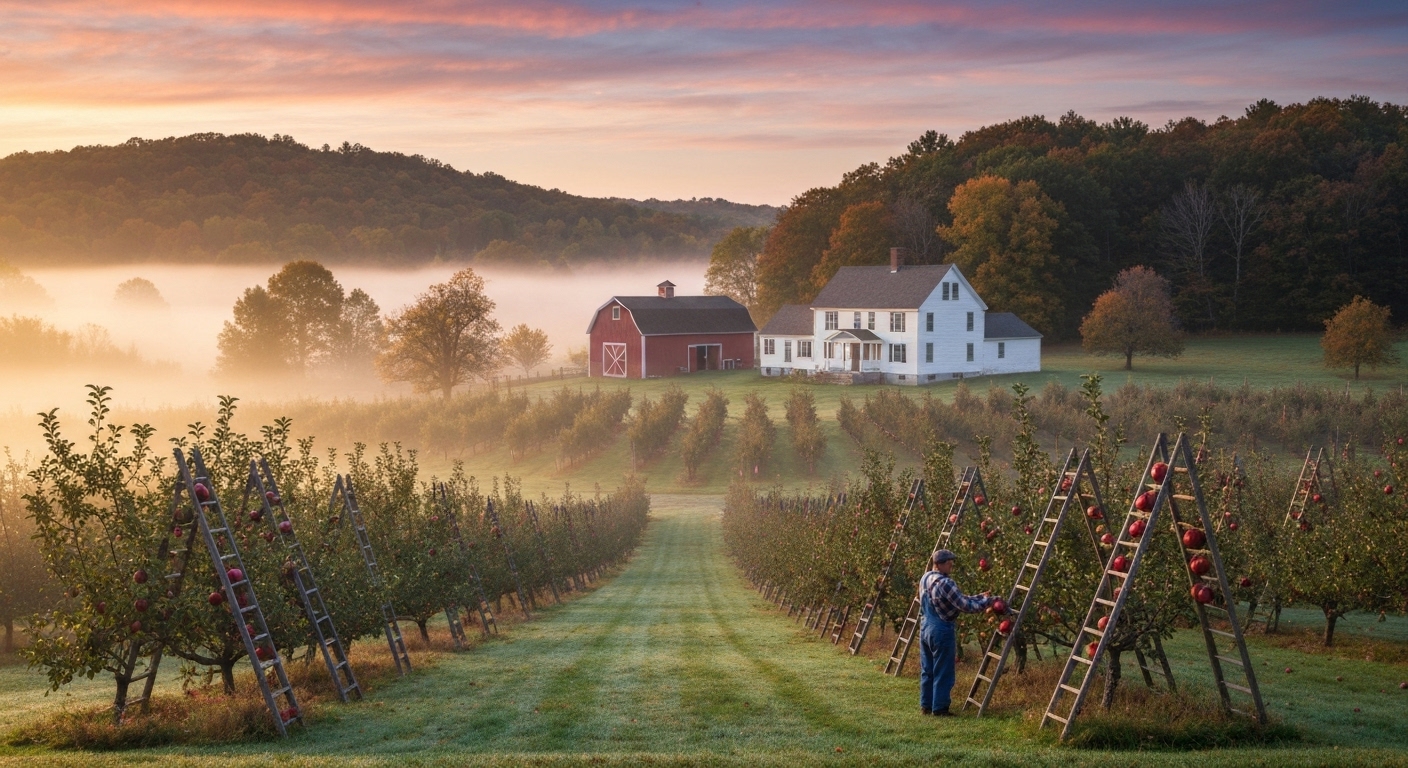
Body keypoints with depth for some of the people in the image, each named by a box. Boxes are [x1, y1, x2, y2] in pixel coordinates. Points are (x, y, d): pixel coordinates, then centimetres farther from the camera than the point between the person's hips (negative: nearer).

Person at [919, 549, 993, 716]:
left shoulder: (924, 579, 8)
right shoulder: (945, 583, -21)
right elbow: (965, 606, -19)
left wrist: (978, 597, 12)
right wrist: (987, 601, -6)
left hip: (925, 627, 9)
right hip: (942, 630, -9)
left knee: (927, 670, 15)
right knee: (943, 672, 2)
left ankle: (925, 705, 22)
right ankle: (939, 708, 7)